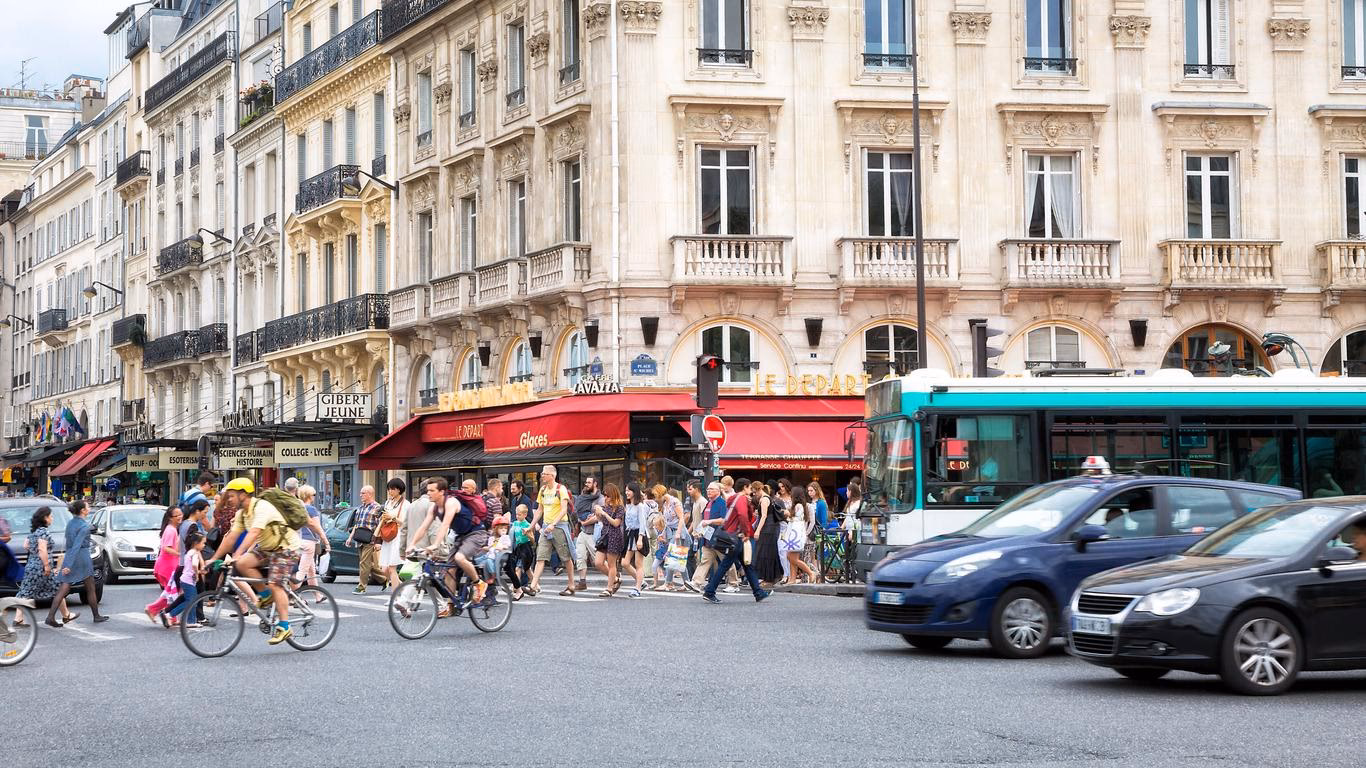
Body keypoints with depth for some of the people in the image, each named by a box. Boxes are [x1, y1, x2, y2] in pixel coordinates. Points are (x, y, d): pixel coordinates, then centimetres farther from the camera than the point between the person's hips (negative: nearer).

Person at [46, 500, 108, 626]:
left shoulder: (70, 523, 10)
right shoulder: (84, 526, -13)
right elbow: (76, 546, -20)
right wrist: (69, 565, -24)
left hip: (68, 558, 6)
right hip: (82, 557, -6)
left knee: (62, 590, -1)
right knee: (91, 589, 11)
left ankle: (50, 617, -12)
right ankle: (96, 616, 22)